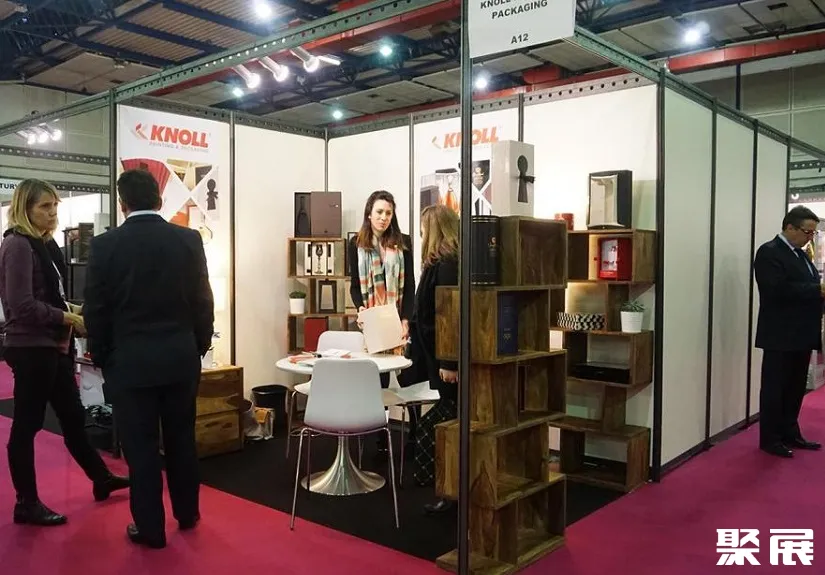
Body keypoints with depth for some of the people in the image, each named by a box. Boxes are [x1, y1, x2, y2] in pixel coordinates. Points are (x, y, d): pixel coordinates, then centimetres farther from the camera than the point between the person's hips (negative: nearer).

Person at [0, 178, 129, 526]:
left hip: (54, 345, 9)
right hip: (32, 348, -9)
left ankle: (101, 479, 31)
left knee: (73, 416, 18)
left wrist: (73, 311, 1)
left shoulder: (45, 243, 11)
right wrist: (69, 318, -15)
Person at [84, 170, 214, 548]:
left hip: (130, 360, -2)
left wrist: (102, 358, 10)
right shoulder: (189, 240, -3)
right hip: (181, 357, 3)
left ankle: (150, 528, 16)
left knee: (140, 446, 7)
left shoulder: (105, 245, -8)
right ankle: (187, 514, 29)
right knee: (181, 439, 15)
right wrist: (199, 347, 13)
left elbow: (96, 309, -3)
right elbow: (203, 301, 1)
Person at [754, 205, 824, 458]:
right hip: (781, 335, -9)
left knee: (796, 387, 15)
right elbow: (778, 290, -24)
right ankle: (769, 439, 10)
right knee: (774, 388, 1)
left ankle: (790, 433, 27)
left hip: (801, 333, 9)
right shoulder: (769, 252, -12)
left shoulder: (800, 254, 16)